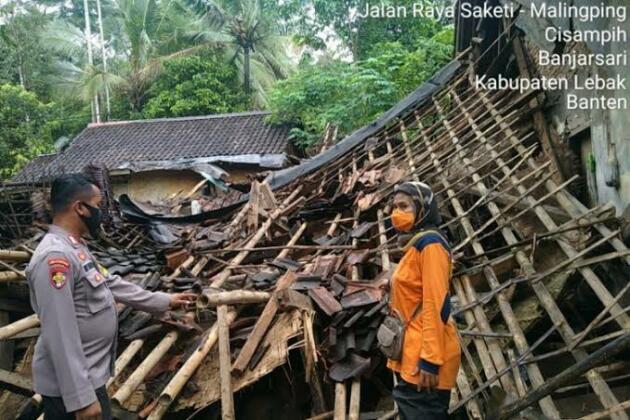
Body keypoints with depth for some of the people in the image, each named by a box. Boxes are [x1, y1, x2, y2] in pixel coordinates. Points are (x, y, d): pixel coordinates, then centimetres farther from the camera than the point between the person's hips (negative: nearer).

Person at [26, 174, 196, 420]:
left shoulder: (75, 248, 9)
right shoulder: (55, 257, -25)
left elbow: (112, 285, 17)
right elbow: (60, 336, -27)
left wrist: (165, 301, 20)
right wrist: (82, 398, -24)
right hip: (72, 385, -10)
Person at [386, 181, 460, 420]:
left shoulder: (430, 243, -12)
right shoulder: (414, 246, 16)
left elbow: (436, 304, -19)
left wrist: (429, 360, -22)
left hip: (423, 357, -10)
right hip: (411, 355, 10)